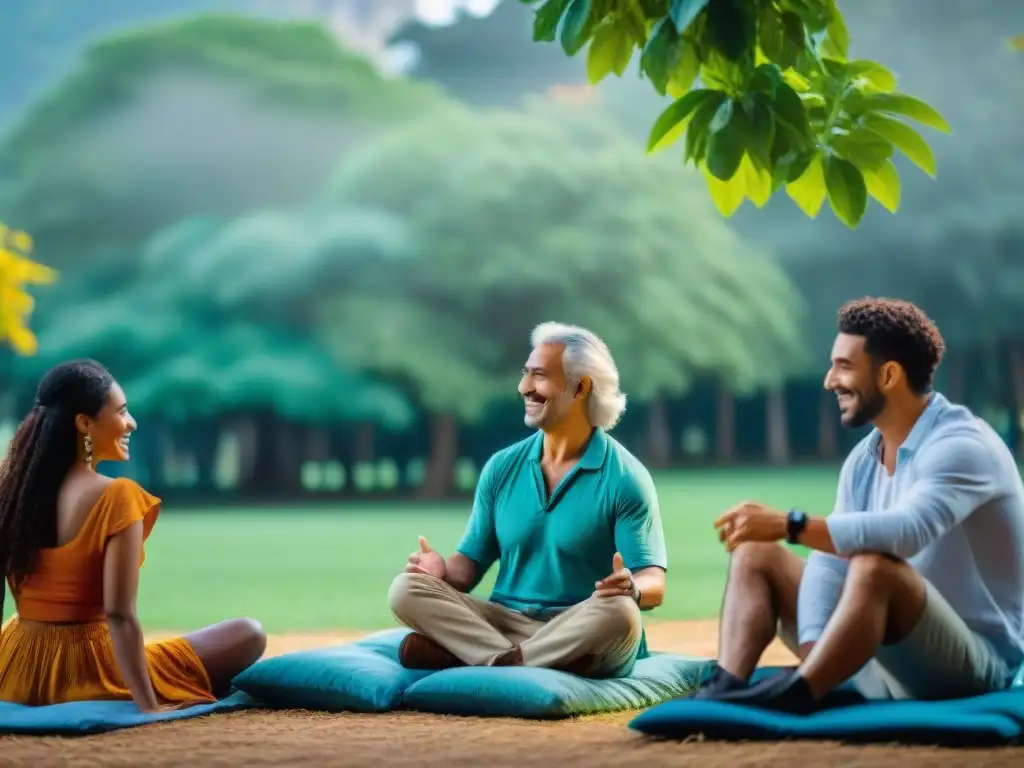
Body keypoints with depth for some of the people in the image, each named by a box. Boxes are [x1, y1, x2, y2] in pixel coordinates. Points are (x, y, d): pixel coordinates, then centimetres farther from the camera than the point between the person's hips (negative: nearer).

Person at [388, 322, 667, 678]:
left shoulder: (625, 478, -4)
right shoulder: (502, 468, 11)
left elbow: (654, 585, -8)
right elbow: (472, 563, 13)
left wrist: (631, 588, -32)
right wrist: (446, 571, -11)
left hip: (583, 634, -3)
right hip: (506, 623, 4)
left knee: (618, 611, -38)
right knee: (407, 588, -17)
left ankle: (462, 655, -32)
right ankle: (510, 664, -34)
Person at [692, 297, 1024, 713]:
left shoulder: (961, 446, -17)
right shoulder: (863, 459, 9)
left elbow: (907, 530, -36)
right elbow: (829, 558, -3)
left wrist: (790, 525, -37)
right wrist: (814, 661, -19)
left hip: (973, 663, -8)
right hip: (887, 663, 9)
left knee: (874, 565, -37)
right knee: (755, 555, 2)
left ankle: (788, 698, -36)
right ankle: (726, 690, -20)